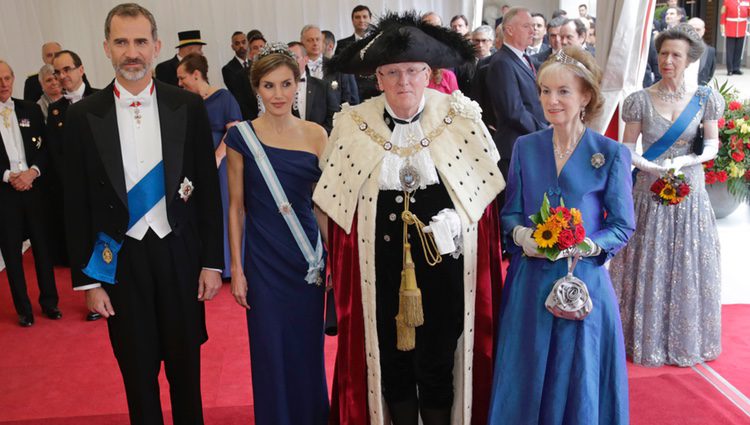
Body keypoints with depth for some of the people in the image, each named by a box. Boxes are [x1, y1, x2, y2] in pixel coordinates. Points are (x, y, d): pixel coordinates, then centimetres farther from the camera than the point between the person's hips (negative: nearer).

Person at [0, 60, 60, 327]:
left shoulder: (31, 110, 7)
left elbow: (45, 147, 5)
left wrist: (32, 172, -10)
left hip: (35, 187, 2)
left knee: (43, 246, 8)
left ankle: (49, 302, 22)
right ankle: (23, 309, 17)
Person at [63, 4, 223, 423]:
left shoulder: (189, 106, -3)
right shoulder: (84, 115, -3)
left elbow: (209, 188, -1)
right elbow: (77, 203, 0)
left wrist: (212, 262, -2)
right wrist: (87, 278, -1)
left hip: (180, 254, 0)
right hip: (119, 260, 0)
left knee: (186, 367, 17)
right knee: (138, 373, 15)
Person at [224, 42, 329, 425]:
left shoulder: (315, 134, 0)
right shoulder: (242, 136, -4)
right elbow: (236, 206, 0)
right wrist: (236, 268, -2)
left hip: (309, 259, 2)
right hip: (264, 261, -1)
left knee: (309, 349, 11)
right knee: (271, 351, 8)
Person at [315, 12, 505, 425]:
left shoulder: (460, 118, -6)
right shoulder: (354, 125, -4)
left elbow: (483, 193, 1)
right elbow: (338, 206, 0)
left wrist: (453, 230, -8)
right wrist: (340, 275, 0)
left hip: (444, 265, -1)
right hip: (381, 268, 1)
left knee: (437, 363, 11)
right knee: (391, 360, 16)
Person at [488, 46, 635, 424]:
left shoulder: (611, 154, -6)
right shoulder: (525, 147, 2)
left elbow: (622, 226, -2)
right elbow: (510, 213, 7)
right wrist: (522, 235, -14)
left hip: (583, 281, -2)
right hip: (529, 282, 3)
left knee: (576, 378, 11)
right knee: (525, 377, 13)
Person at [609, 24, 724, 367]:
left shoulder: (705, 98, 0)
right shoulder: (640, 100, -3)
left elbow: (712, 145, 3)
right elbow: (627, 147, 0)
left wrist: (689, 160, -15)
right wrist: (643, 164, -18)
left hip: (689, 191, 1)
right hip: (649, 191, -1)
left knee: (688, 264, 8)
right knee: (648, 264, 4)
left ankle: (686, 337, 27)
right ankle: (646, 337, 21)